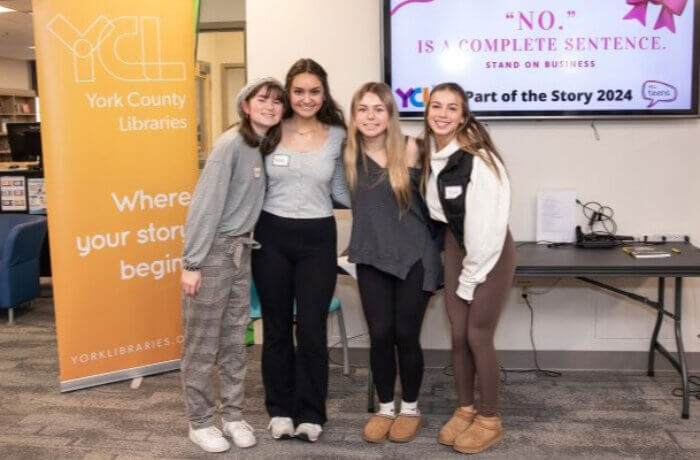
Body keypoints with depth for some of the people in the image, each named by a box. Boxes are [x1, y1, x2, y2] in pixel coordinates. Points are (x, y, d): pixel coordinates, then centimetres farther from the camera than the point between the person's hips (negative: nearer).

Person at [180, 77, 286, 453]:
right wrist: (192, 263, -20)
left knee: (234, 341, 14)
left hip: (241, 250, 8)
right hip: (214, 251, -7)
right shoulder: (231, 143, -15)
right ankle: (200, 423, 19)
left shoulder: (265, 147, 8)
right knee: (202, 345, 5)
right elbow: (205, 204, -19)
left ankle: (232, 416, 27)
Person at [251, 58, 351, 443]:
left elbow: (340, 190, 7)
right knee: (277, 327, 10)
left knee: (312, 329, 2)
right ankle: (280, 410, 26)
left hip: (317, 238, 0)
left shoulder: (337, 136, 1)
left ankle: (310, 414, 18)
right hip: (272, 236, 0)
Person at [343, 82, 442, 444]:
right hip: (372, 257, 2)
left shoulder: (409, 149, -7)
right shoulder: (350, 154, 0)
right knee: (380, 335, 6)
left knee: (406, 335, 5)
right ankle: (385, 408, 26)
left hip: (415, 255, -2)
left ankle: (410, 409, 26)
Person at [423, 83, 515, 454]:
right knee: (457, 335, 9)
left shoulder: (479, 158, -26)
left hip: (491, 251, -6)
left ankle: (490, 419, 18)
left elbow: (487, 224, -23)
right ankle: (464, 409, 27)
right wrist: (461, 270, 3)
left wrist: (471, 277, -16)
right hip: (456, 246, 6)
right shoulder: (428, 153, -6)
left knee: (478, 336, -1)